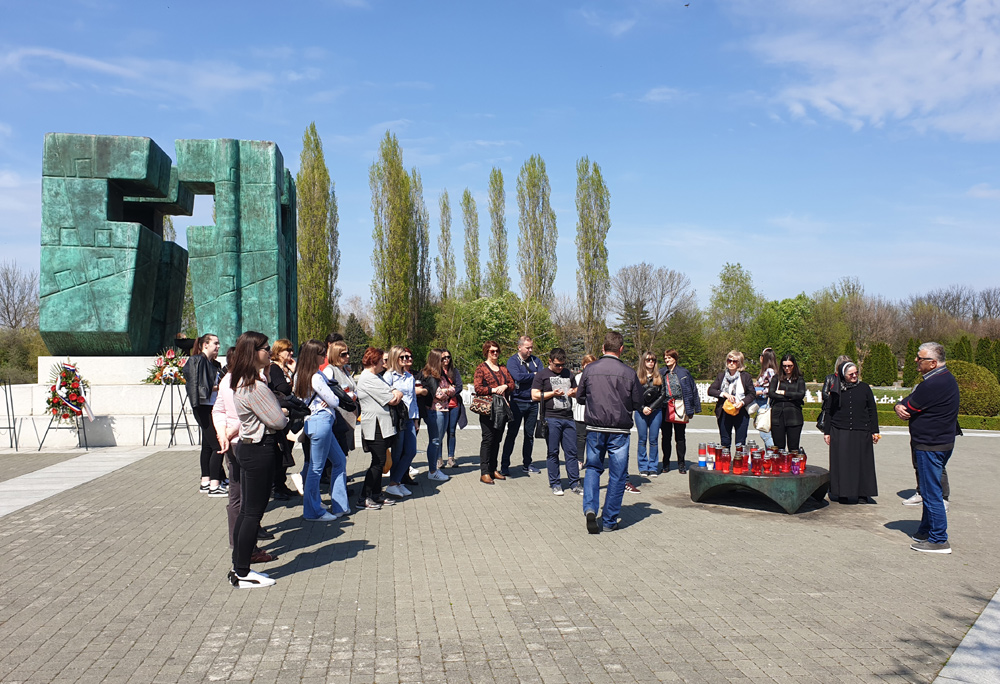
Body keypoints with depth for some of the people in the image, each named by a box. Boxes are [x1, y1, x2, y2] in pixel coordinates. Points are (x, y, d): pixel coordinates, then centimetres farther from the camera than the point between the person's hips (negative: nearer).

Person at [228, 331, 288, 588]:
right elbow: (278, 421, -19)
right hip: (260, 450, -10)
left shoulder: (240, 382, 11)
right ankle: (242, 573, 6)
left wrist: (278, 414, 5)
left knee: (246, 510, 15)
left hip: (247, 448, 10)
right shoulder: (256, 387, -21)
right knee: (253, 512, -2)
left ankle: (238, 567, 23)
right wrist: (285, 417, 4)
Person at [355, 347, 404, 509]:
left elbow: (395, 396, 16)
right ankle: (364, 498, -2)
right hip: (375, 426, -10)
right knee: (378, 462, -8)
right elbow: (390, 400, -15)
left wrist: (396, 393, -6)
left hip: (383, 425, 10)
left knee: (380, 462, 12)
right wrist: (394, 395, 6)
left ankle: (376, 495, 20)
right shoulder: (367, 379, -15)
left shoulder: (377, 377, 18)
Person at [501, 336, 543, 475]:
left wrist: (527, 377, -16)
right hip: (517, 402, -5)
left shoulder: (536, 360, 10)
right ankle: (504, 465, 7)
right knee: (512, 434, 0)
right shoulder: (512, 360, -4)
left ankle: (527, 464, 21)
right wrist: (534, 375, -7)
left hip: (533, 402, 5)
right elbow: (518, 376, -19)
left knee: (530, 435, 11)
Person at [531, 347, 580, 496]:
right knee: (553, 452, 1)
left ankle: (574, 483, 10)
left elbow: (577, 391, 27)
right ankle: (555, 484, 10)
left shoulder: (568, 374, 18)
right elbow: (534, 395, -2)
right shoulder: (542, 375, 4)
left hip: (568, 418, 4)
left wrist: (573, 392, 3)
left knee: (571, 451, 3)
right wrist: (552, 393, -10)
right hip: (551, 418, -4)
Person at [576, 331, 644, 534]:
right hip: (619, 431, -2)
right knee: (618, 475, 9)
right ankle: (609, 521, 13)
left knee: (593, 468, 18)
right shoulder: (628, 373, -7)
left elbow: (580, 397, 8)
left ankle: (590, 508, -3)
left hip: (594, 428, 2)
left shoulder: (590, 370, -2)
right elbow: (638, 403, 1)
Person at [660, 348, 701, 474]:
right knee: (666, 437, 7)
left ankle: (681, 464, 14)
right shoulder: (661, 373, 6)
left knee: (680, 437, 6)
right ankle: (666, 464, 17)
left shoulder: (683, 372, 2)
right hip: (665, 409, 1)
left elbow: (692, 390, 4)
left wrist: (689, 410, 0)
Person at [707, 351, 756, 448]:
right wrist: (724, 394, -14)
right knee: (725, 443, 7)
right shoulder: (721, 376, 9)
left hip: (741, 413, -2)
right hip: (724, 414, 2)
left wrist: (742, 402, -15)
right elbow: (710, 390, 2)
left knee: (740, 444, -2)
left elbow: (751, 394, 3)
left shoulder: (745, 376, 3)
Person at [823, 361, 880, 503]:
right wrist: (827, 431, 6)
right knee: (841, 463, 1)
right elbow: (829, 412, 9)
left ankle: (862, 493, 11)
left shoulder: (864, 388, 5)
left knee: (862, 462, 3)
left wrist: (874, 431, 4)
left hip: (861, 433, 0)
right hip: (840, 433, 0)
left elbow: (872, 410, 8)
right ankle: (843, 493, 8)